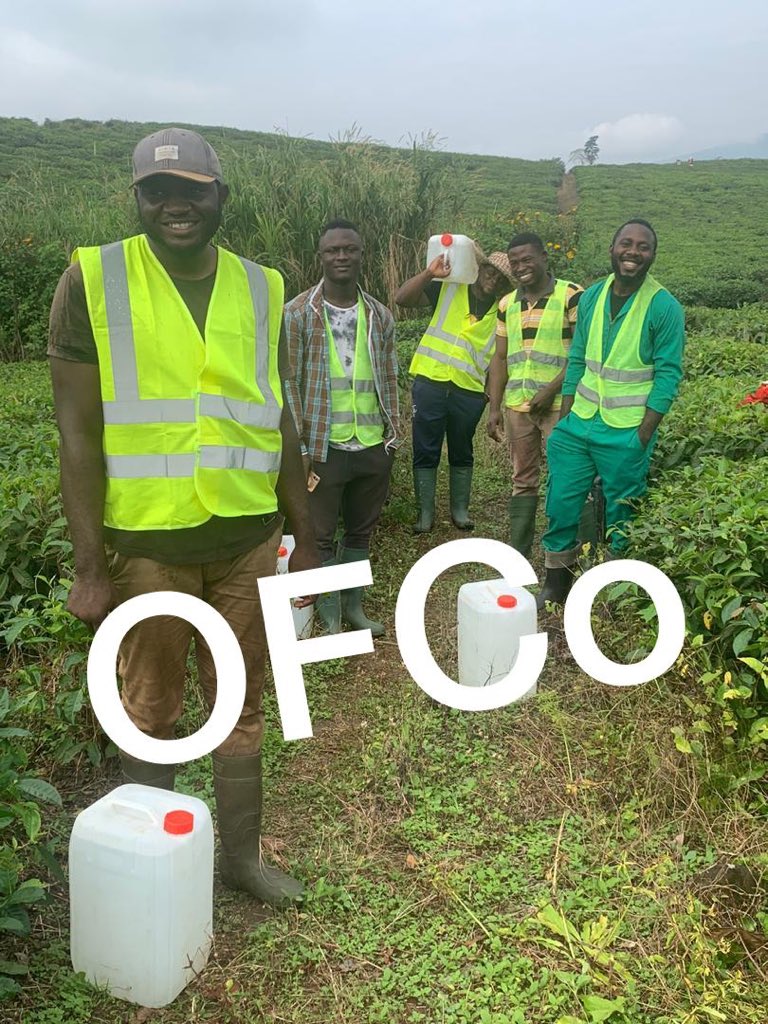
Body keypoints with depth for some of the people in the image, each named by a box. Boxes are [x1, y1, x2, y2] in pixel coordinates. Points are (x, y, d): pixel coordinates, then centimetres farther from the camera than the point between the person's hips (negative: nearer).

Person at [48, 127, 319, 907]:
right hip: (147, 541, -3)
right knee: (149, 712, 12)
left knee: (242, 705, 15)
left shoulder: (260, 288, 5)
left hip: (247, 536, 4)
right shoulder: (94, 280, -6)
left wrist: (304, 536, 12)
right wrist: (90, 563, -11)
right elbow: (78, 433, -7)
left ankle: (241, 855, 34)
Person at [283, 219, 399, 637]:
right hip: (324, 447, -4)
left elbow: (388, 380, 13)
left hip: (372, 446, 4)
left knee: (362, 531, 15)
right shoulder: (298, 312, -5)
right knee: (322, 535, 6)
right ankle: (331, 615, 21)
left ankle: (354, 605, 31)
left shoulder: (379, 315, 8)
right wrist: (300, 446, -10)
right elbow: (289, 382, -6)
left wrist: (392, 435, 9)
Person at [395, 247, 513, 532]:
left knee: (462, 453, 14)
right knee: (425, 452, 3)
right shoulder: (448, 289, 1)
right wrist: (430, 273, -18)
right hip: (430, 383, -1)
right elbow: (402, 298, -7)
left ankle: (460, 510, 26)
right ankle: (425, 512, 14)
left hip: (469, 391, 2)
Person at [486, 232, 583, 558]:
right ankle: (518, 554, 19)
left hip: (558, 406, -5)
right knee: (523, 480, 11)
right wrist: (494, 408, 8)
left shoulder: (572, 296, -6)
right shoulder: (507, 304, 11)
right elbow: (500, 358, 13)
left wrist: (551, 390, -16)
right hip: (516, 406, 5)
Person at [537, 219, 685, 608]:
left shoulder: (665, 307, -9)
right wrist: (563, 420, 7)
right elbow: (577, 361, 11)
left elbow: (668, 375, -9)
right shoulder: (592, 296, 6)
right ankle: (556, 582, 24)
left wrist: (642, 437, -14)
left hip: (626, 434, -4)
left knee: (620, 516, 7)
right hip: (579, 424, 5)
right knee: (561, 504, 7)